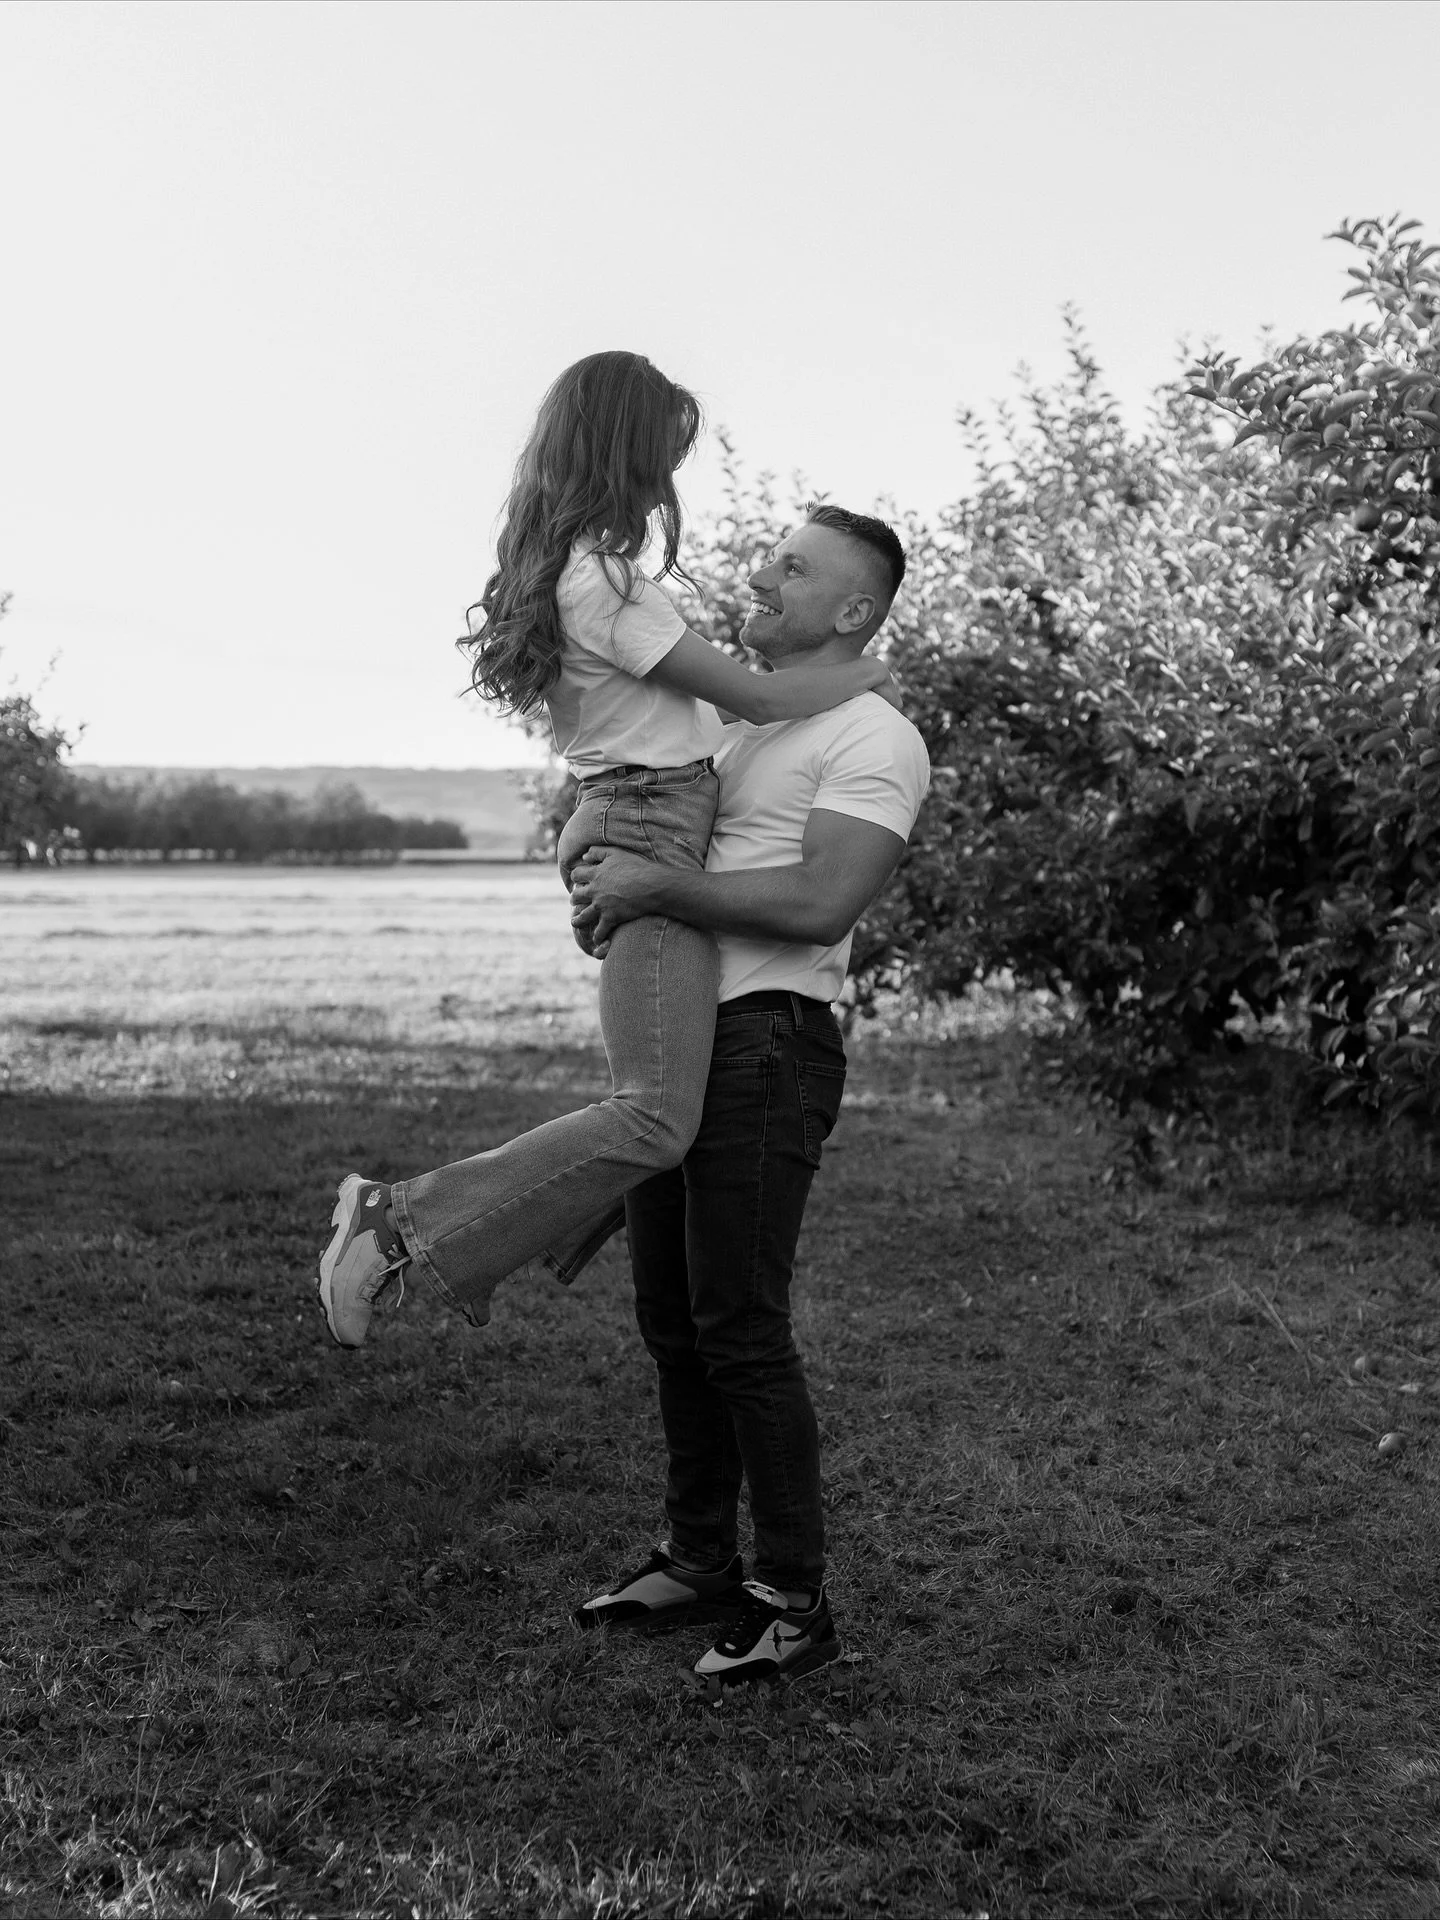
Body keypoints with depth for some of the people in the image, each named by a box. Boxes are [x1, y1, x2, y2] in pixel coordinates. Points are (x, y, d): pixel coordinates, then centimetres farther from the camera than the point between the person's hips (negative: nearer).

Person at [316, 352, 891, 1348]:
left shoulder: (561, 567, 13)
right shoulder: (604, 581, -16)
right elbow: (757, 698, -11)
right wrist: (868, 672, 4)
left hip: (617, 818, 10)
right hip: (653, 832, -10)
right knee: (656, 1119, -15)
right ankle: (399, 1227, -15)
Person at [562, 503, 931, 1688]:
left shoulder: (875, 742, -8)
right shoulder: (730, 723, 21)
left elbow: (819, 905, -22)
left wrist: (655, 887, -17)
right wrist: (605, 874, 9)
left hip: (766, 1046, -9)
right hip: (671, 1045, 9)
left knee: (740, 1328, -8)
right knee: (673, 1321, 12)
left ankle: (797, 1603, 4)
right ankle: (700, 1562, 26)